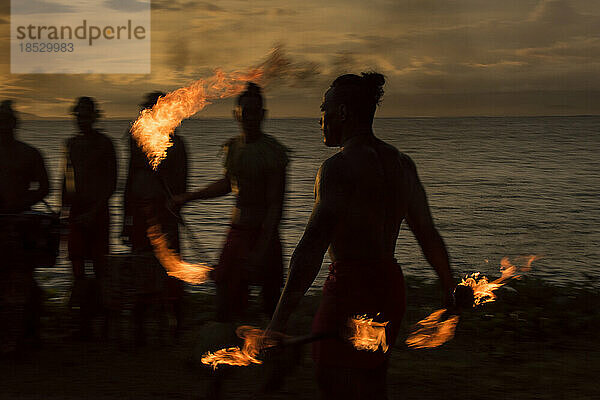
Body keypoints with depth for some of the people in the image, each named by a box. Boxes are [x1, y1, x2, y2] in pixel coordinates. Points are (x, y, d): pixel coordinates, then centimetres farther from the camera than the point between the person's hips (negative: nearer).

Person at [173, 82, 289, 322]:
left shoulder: (274, 151, -12)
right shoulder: (231, 147, 9)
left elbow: (275, 205, -15)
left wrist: (261, 250, -21)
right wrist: (188, 198, 28)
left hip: (263, 233, -6)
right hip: (237, 230, 6)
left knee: (271, 302, -1)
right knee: (225, 305, 4)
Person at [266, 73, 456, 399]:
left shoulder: (338, 167, -15)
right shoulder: (401, 164, 11)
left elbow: (312, 247, -24)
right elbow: (429, 235, 16)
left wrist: (278, 323, -27)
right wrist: (451, 292, 26)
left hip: (352, 291, -9)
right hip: (392, 288, 9)